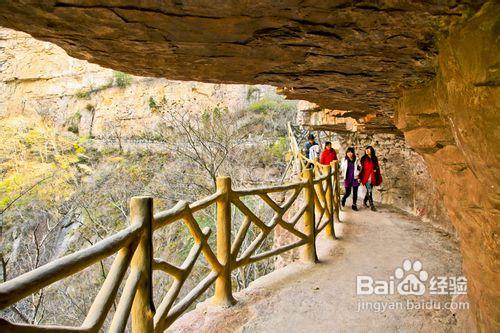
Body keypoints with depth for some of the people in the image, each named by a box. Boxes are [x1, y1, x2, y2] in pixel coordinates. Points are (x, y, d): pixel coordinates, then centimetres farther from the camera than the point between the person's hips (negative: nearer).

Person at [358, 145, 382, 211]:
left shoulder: (375, 158, 8)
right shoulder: (364, 158, -1)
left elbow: (377, 167, 16)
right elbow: (361, 168, -2)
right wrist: (360, 177, -5)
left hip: (373, 177, 4)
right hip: (366, 177, -4)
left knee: (369, 190, 13)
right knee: (369, 191, -8)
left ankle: (365, 201, 34)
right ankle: (372, 205, -6)